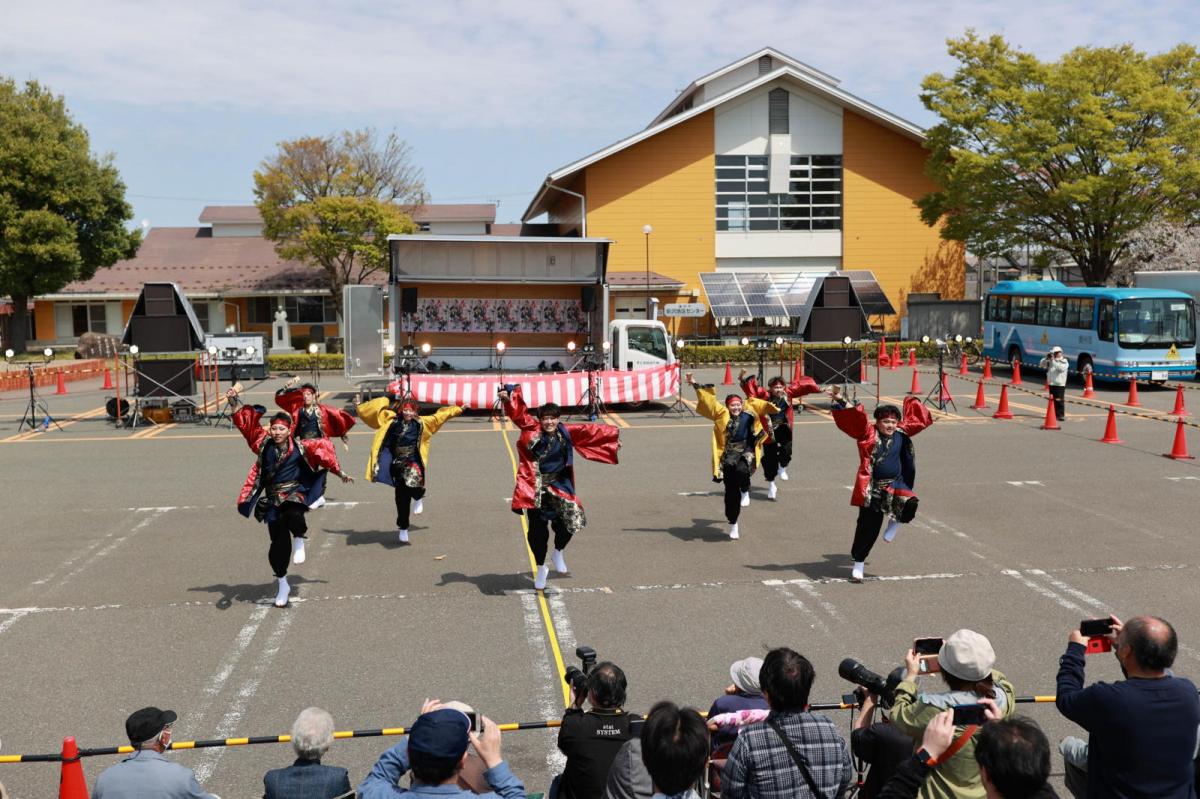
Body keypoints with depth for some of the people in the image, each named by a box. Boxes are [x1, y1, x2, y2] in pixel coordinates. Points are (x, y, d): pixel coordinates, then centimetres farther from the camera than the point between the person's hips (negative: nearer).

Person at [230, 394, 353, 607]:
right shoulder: (264, 444, 1)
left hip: (295, 493, -3)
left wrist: (340, 473, 12)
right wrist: (234, 403, -3)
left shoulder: (300, 447, -5)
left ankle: (299, 541, -7)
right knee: (278, 542, 5)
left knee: (293, 514, -40)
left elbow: (324, 448, 6)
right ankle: (282, 585, 22)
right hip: (273, 499, 3)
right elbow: (246, 423, 5)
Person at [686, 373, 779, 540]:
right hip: (729, 454, 1)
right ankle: (733, 524, 18)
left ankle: (745, 492, 0)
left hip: (747, 452, 0)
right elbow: (708, 400, 3)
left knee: (741, 470, -35)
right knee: (731, 491, 2)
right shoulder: (722, 415, 5)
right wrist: (695, 385, -1)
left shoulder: (749, 411, 6)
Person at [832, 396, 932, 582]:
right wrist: (841, 403, -35)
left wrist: (912, 402, 21)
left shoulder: (901, 434, 3)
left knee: (909, 504, -29)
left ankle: (896, 522, 6)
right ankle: (859, 563, 20)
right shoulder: (868, 433, -8)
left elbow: (917, 419, 19)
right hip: (872, 488, -3)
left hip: (895, 485, 3)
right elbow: (854, 418, -22)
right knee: (868, 526, 2)